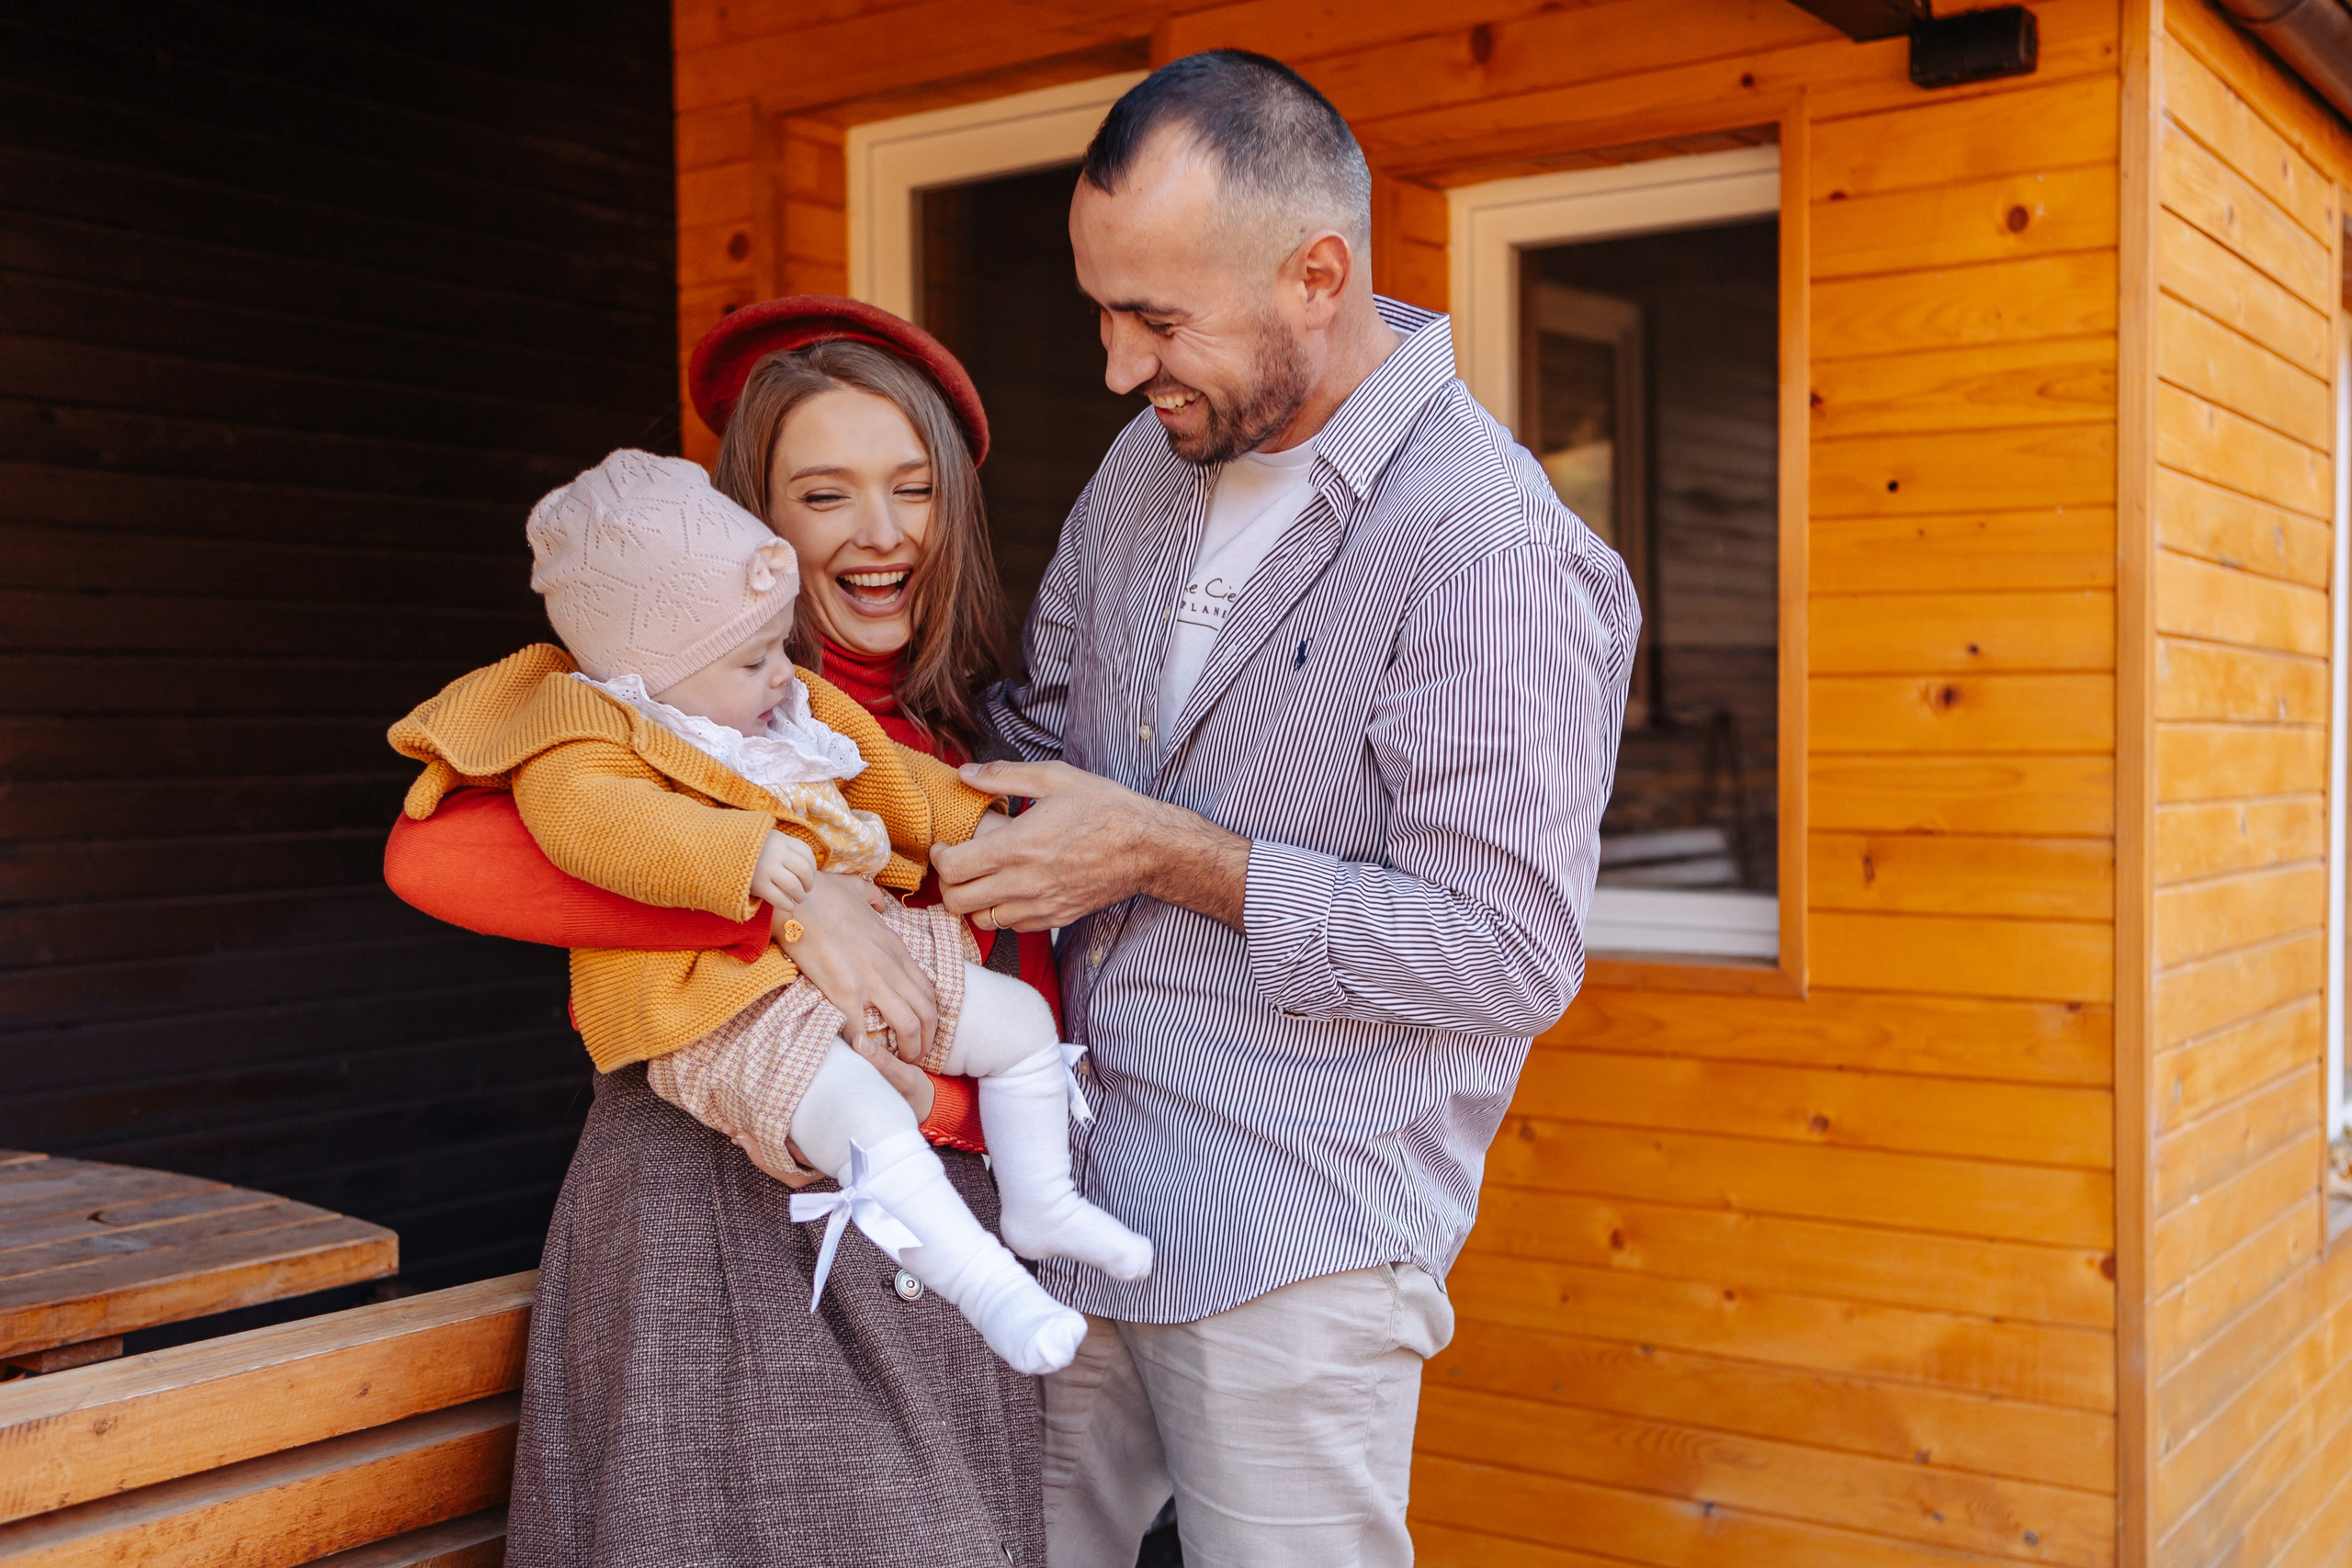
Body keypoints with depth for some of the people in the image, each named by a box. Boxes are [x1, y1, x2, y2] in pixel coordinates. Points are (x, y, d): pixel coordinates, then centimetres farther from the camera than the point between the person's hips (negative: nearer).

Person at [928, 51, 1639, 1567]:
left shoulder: (1489, 550, -18)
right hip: (1067, 1191, 7)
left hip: (1292, 1256, -7)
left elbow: (1512, 958, -19)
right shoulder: (1153, 459, 7)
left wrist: (1166, 854, -19)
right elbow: (1039, 722, 19)